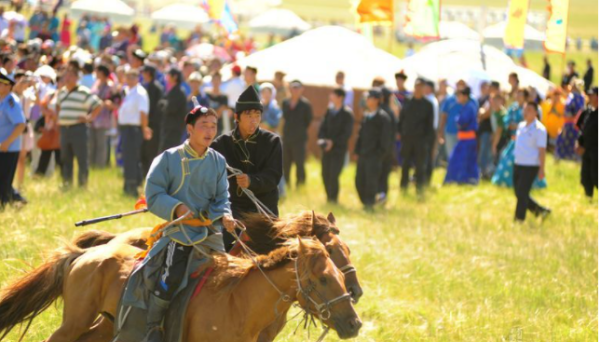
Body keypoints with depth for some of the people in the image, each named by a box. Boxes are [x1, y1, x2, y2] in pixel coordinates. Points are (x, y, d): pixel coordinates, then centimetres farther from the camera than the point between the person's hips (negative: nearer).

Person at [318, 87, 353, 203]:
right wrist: (321, 139, -8)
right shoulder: (329, 111, 10)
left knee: (333, 175, -10)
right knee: (325, 174, 6)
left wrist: (333, 142, -17)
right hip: (327, 149, 6)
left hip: (339, 149, -6)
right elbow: (323, 127, 10)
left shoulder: (347, 114, -9)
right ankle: (329, 198, 18)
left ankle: (333, 198, 2)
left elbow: (347, 133, -12)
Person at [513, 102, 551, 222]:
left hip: (531, 166, -8)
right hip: (518, 164, 8)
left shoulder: (539, 129, -11)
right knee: (519, 193, 11)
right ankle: (540, 210, 25)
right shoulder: (521, 126, 11)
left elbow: (542, 150, -12)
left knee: (522, 194, -6)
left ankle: (519, 219, 3)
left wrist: (542, 169, -14)